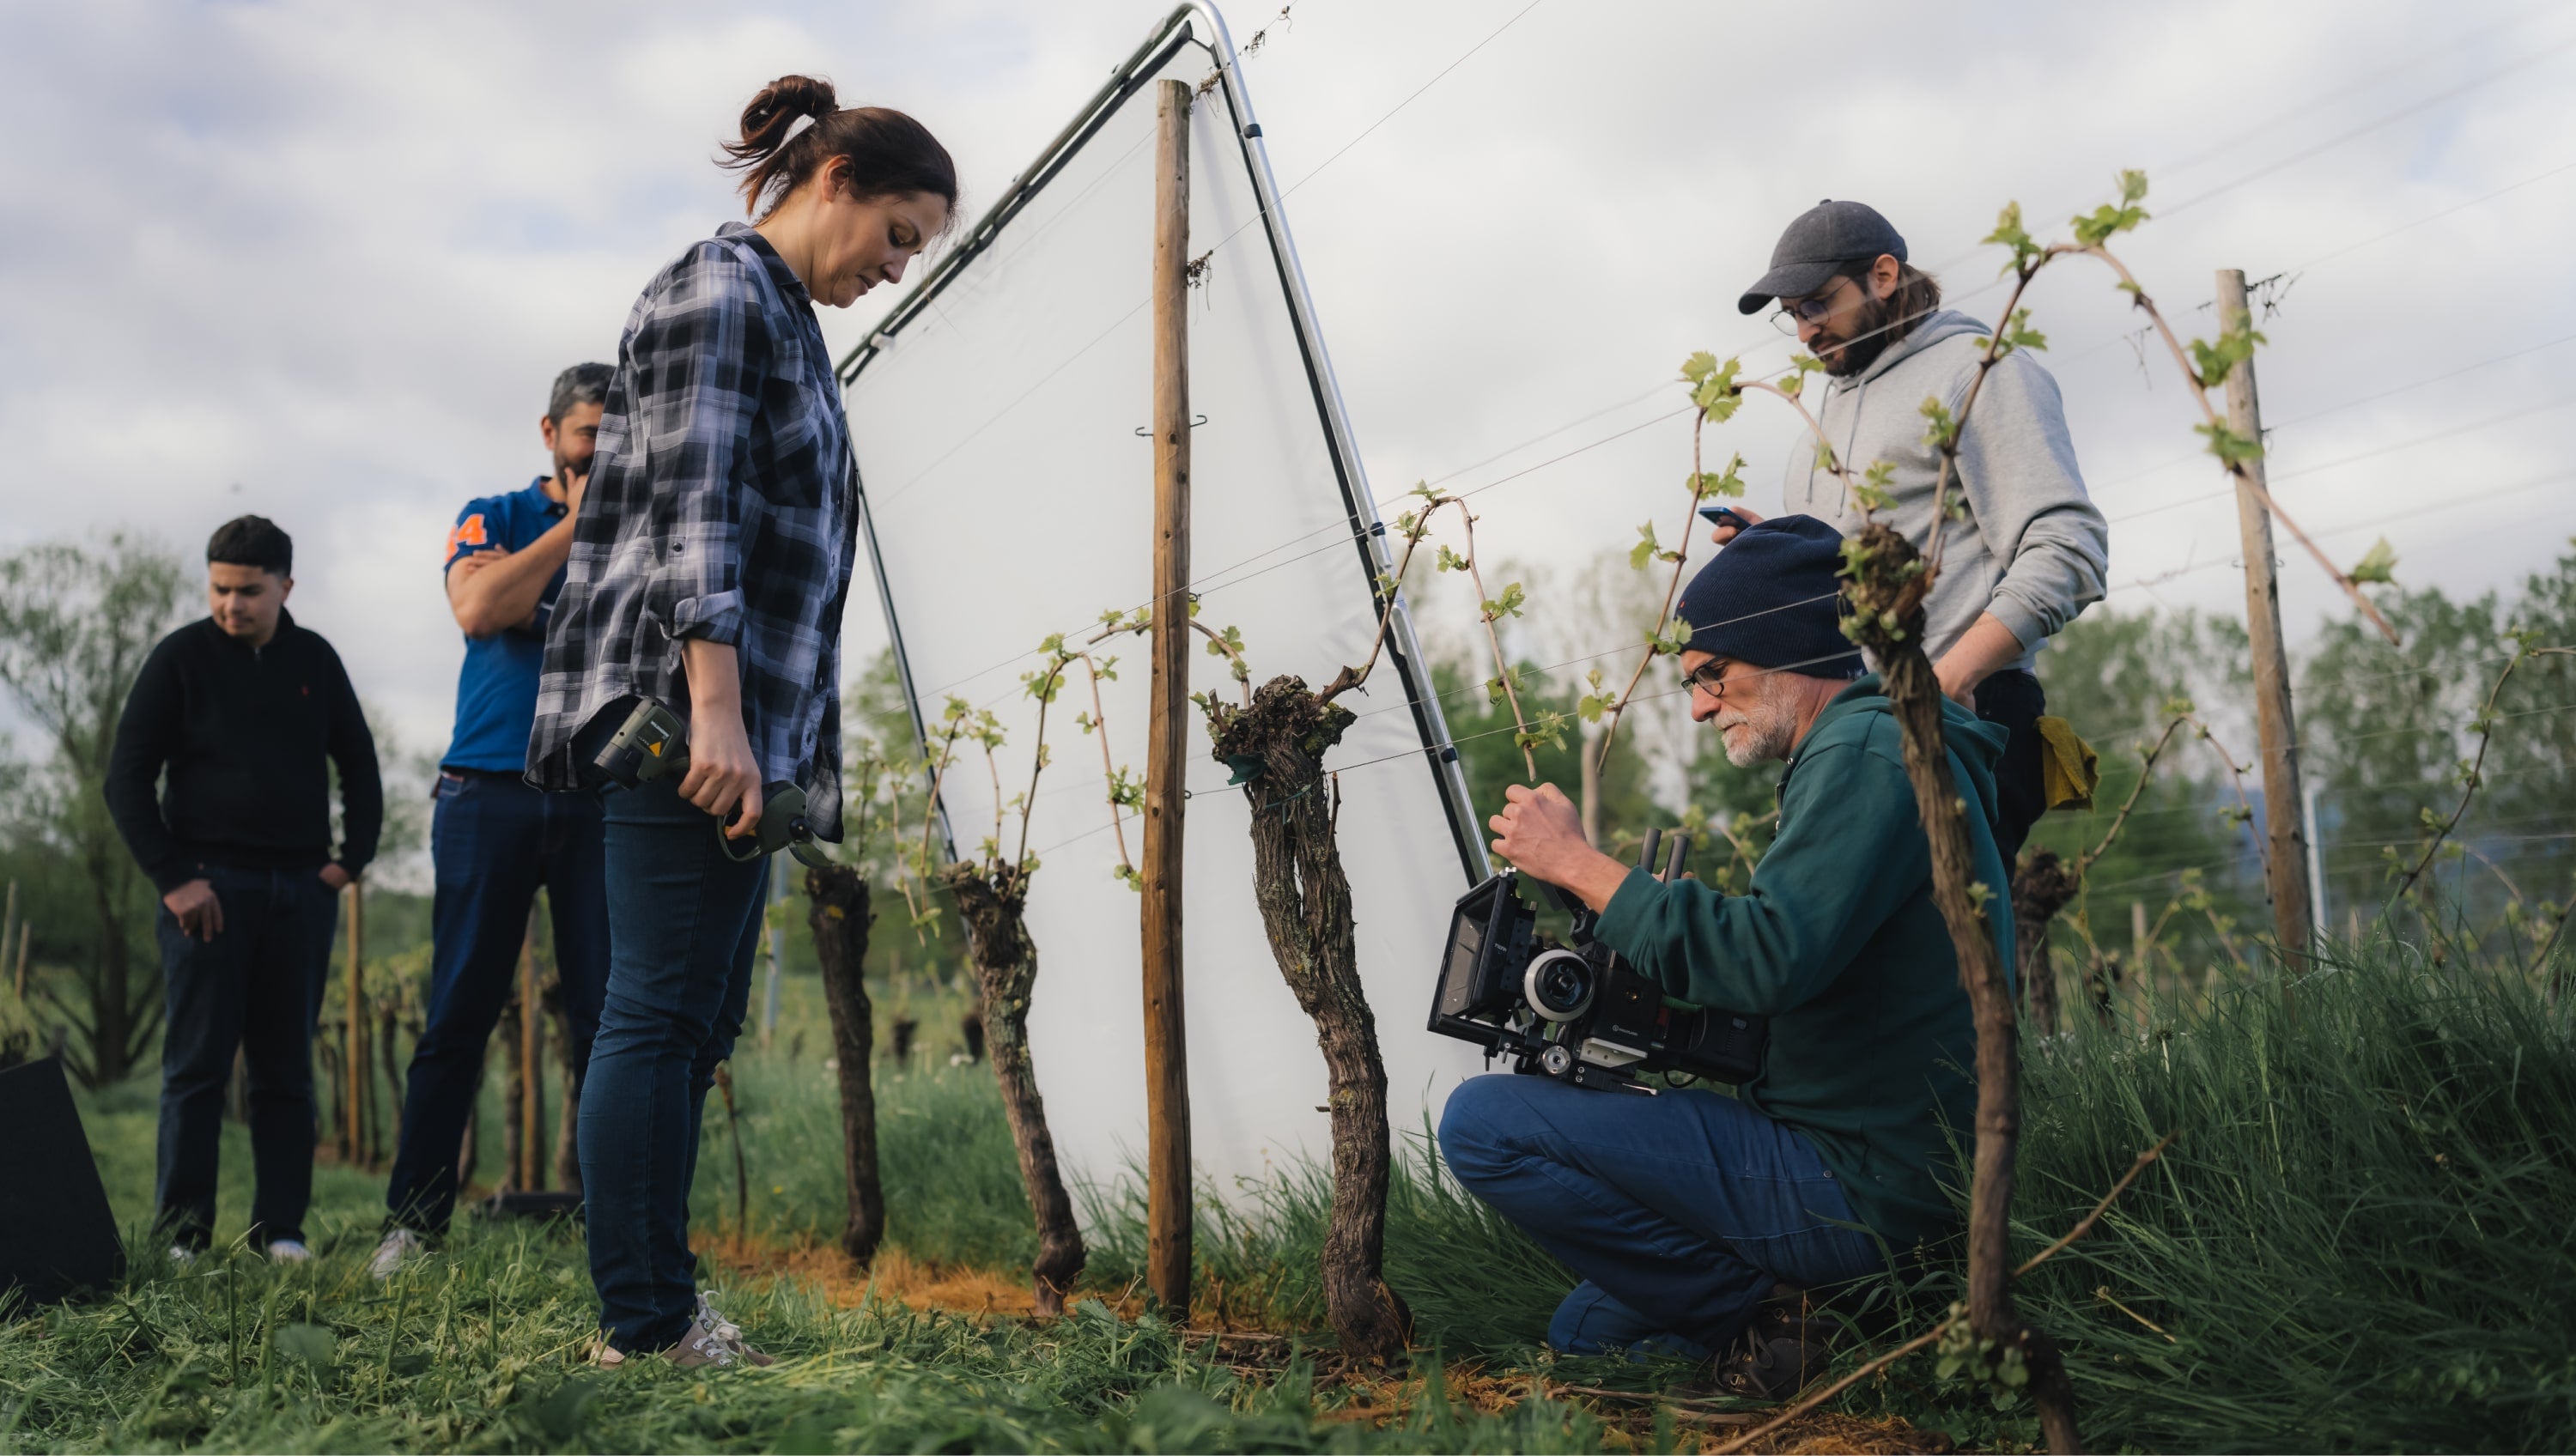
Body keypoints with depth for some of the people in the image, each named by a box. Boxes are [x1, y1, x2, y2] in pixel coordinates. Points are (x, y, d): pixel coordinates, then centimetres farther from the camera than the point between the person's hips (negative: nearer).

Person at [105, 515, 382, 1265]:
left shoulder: (315, 660, 10)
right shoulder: (181, 657, 0)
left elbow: (359, 765, 19)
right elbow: (126, 780, -2)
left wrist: (353, 858, 7)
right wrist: (171, 878, -9)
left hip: (301, 888, 3)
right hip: (208, 885, -3)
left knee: (286, 1065, 5)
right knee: (197, 1063, -2)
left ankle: (281, 1231, 9)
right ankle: (182, 1235, 3)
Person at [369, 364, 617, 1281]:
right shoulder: (495, 516, 11)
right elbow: (477, 610, -10)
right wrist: (575, 520, -5)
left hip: (600, 798, 1)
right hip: (490, 791, -1)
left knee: (607, 1015, -2)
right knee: (461, 1009, 0)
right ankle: (413, 1221, 9)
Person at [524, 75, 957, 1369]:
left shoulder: (783, 320, 26)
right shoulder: (720, 290, -3)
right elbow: (692, 509, -15)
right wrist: (714, 709, -24)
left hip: (741, 725, 10)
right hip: (688, 711, -10)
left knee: (697, 1022, 9)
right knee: (660, 1013, -8)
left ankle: (649, 1306, 15)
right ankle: (646, 1326, -2)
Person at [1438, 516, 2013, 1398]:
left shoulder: (1865, 753, -17)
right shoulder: (1869, 748, 18)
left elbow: (1766, 960, -29)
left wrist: (1581, 864, -21)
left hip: (1862, 1186, -11)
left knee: (1482, 1123, -16)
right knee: (1583, 1331, 23)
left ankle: (1766, 1323, -8)